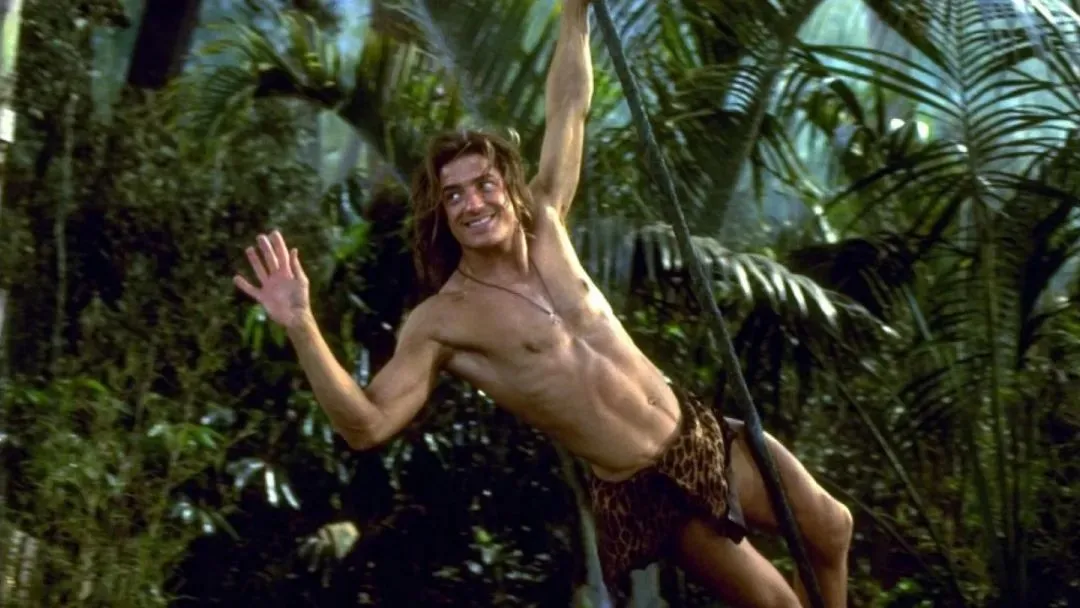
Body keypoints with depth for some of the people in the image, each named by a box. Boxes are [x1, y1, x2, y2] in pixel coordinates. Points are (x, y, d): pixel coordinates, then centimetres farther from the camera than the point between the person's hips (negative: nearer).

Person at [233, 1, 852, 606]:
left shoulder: (545, 225, 0)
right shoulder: (443, 321, -15)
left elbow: (568, 111, 9)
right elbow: (367, 424, -26)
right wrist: (301, 326, -36)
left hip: (699, 435, 6)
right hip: (638, 493, -6)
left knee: (833, 530, 19)